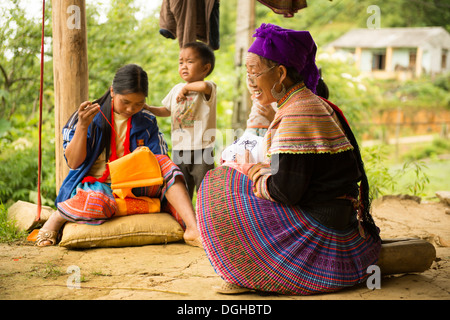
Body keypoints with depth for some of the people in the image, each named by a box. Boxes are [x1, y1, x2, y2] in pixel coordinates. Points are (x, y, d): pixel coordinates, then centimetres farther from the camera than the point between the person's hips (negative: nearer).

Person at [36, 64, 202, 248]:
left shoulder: (147, 123, 9)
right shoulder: (92, 117, -1)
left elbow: (159, 163, 5)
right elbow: (73, 163, -5)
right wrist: (82, 126, -19)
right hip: (96, 184, -3)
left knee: (165, 163, -20)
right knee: (96, 204, -39)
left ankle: (193, 228, -32)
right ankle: (57, 218, -6)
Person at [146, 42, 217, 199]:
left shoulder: (208, 88, -8)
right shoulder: (176, 89, 13)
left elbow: (204, 86, -33)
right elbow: (166, 110, 24)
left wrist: (186, 88, -16)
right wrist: (148, 108, 7)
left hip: (201, 150, -6)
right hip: (179, 150, 6)